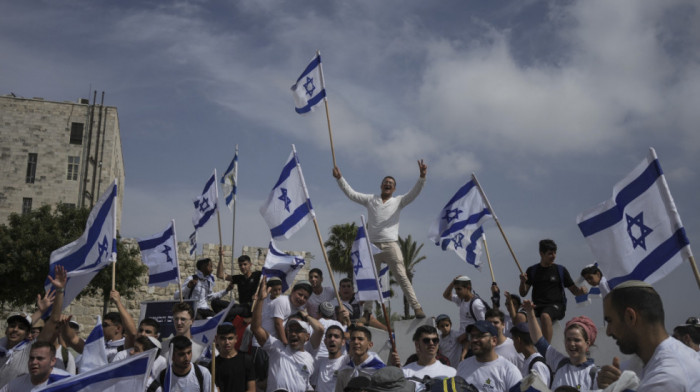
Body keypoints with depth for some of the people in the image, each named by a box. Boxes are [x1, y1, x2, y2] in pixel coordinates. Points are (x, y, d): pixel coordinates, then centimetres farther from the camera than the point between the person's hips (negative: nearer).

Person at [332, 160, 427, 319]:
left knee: (402, 277, -8)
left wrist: (422, 176, -16)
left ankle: (416, 307, -7)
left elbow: (414, 193, -2)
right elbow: (350, 193, 11)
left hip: (391, 245, -2)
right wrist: (340, 178, 2)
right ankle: (367, 310, 15)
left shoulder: (398, 201, 11)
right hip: (373, 245, 2)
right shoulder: (370, 199, 14)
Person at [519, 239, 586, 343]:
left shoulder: (561, 270, 12)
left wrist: (581, 291, -9)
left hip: (556, 305, -1)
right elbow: (523, 294, 10)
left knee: (545, 316, -38)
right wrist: (522, 282, -10)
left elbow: (574, 290, 14)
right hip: (537, 306, 1)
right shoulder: (532, 270, 13)